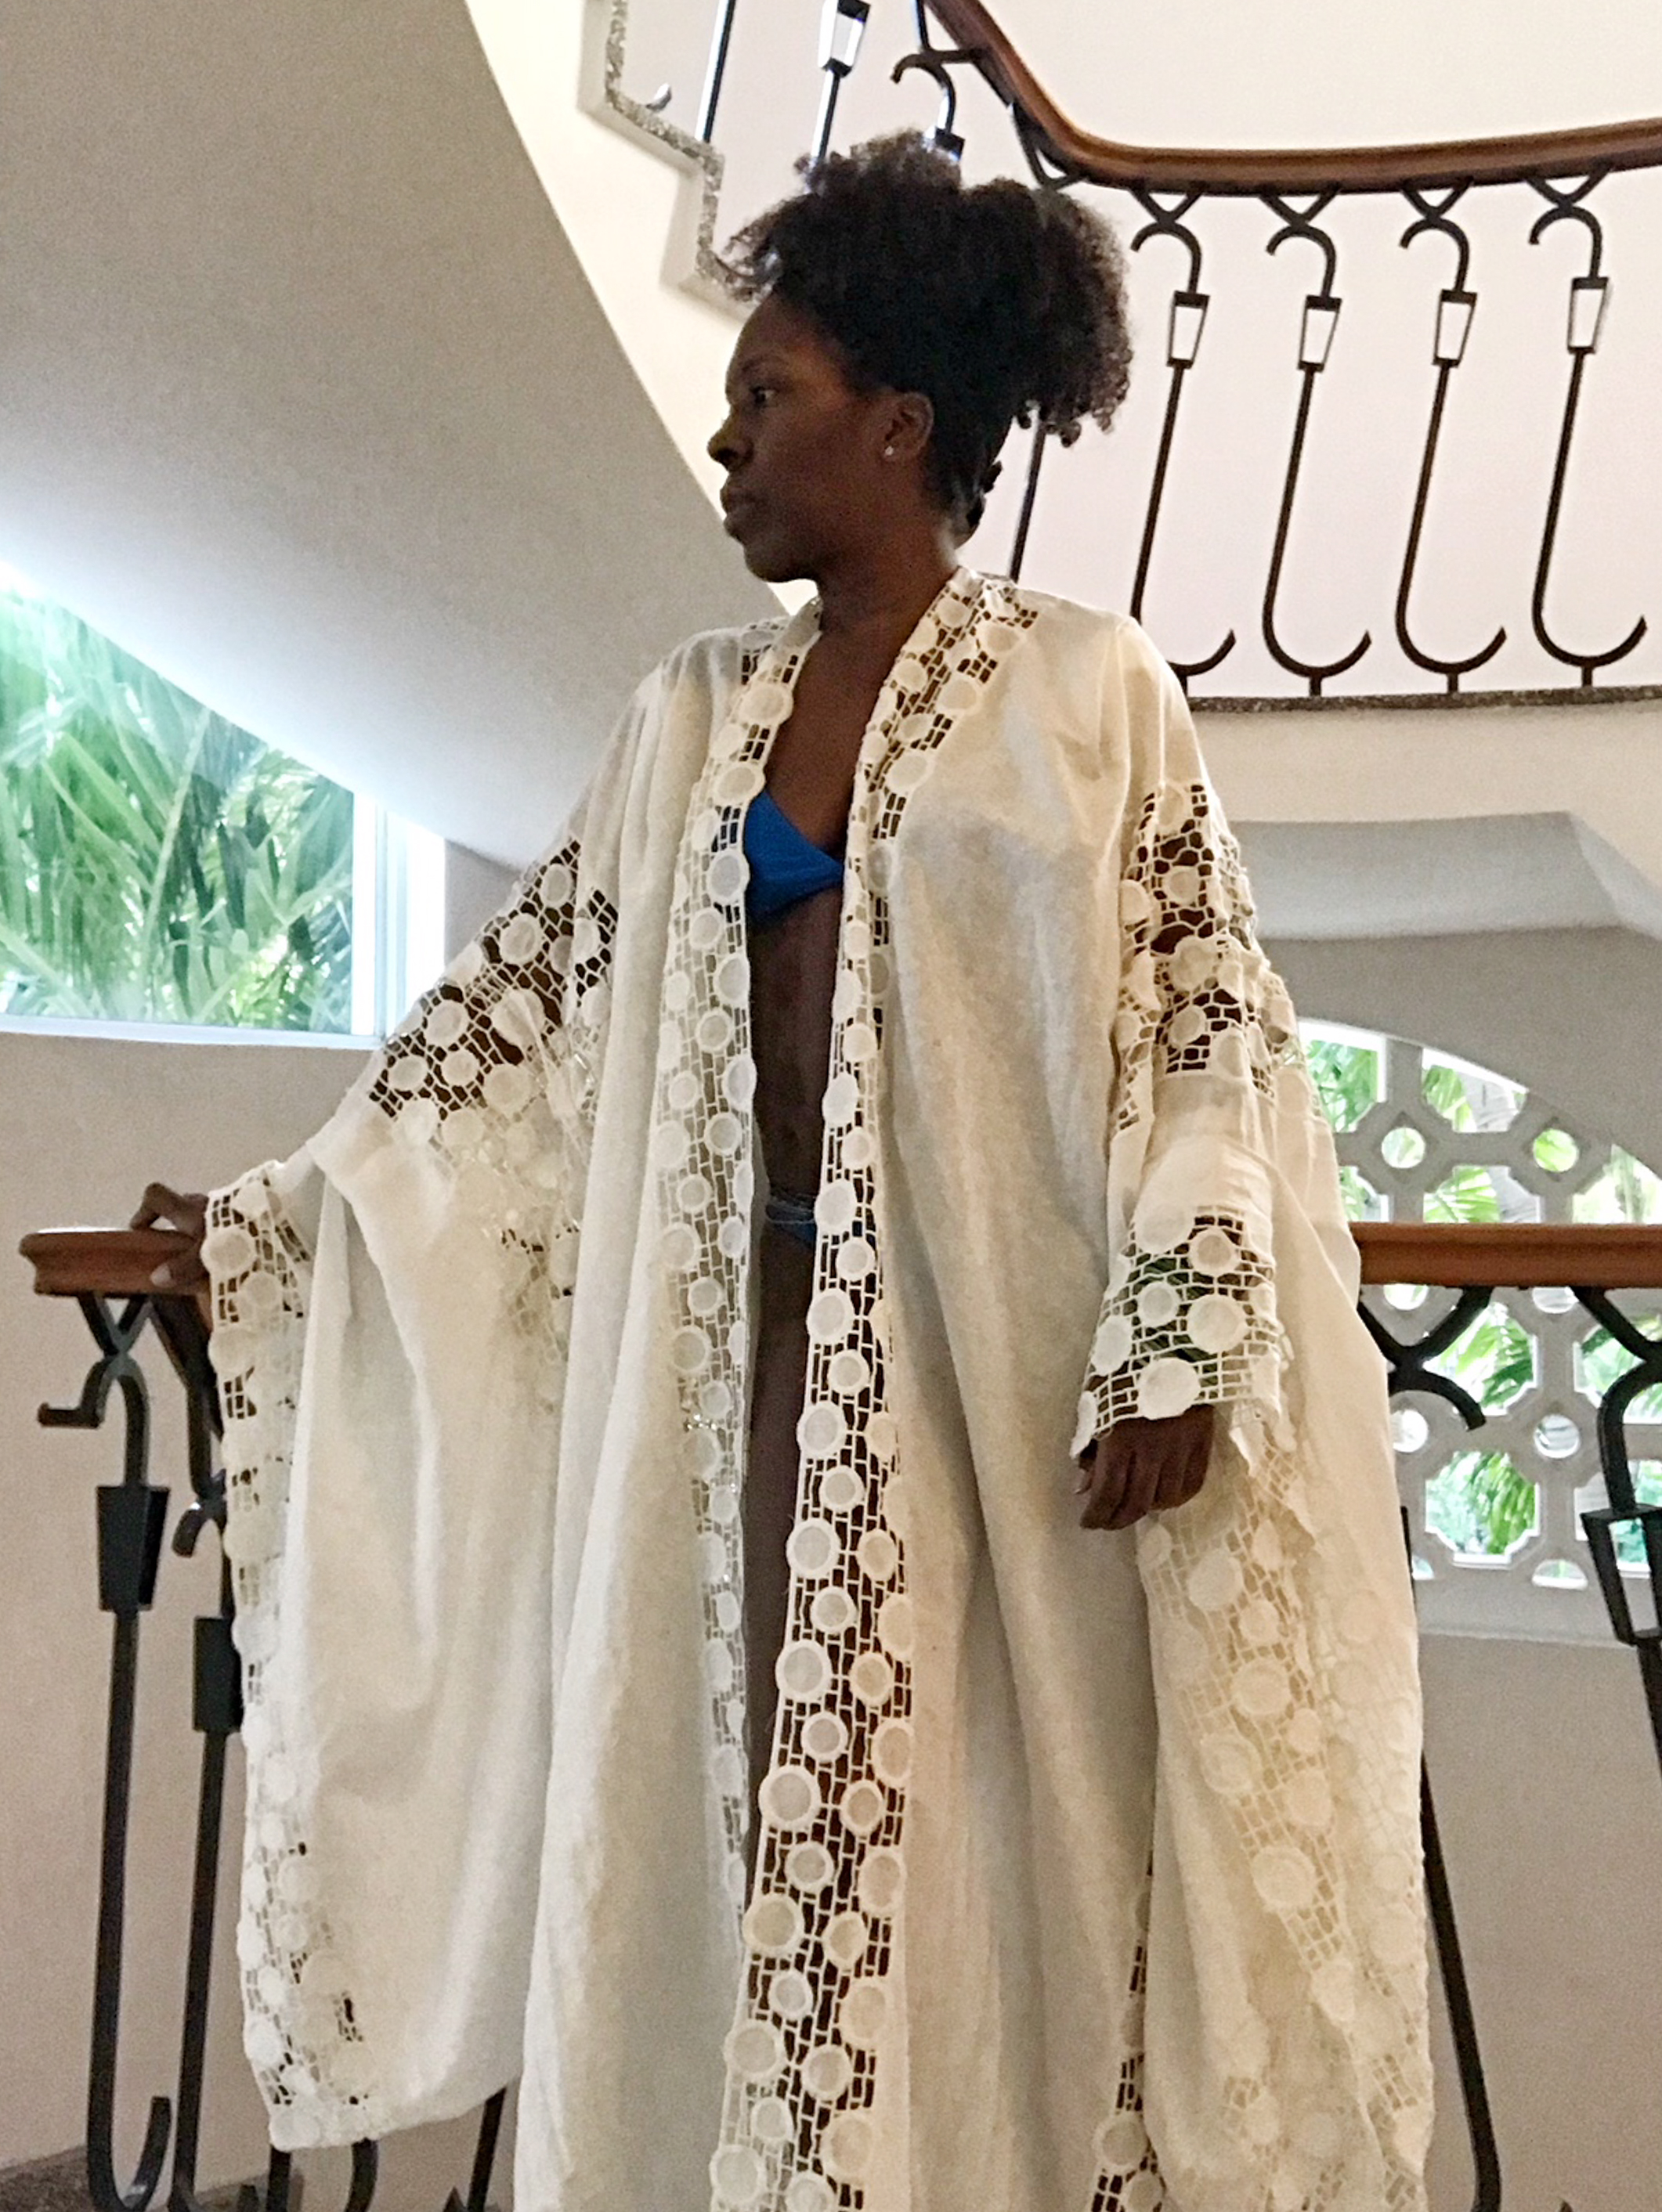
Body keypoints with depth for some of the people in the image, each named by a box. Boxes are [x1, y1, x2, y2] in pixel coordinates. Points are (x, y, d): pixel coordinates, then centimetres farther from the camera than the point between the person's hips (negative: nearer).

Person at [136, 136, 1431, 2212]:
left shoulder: (1083, 686, 0)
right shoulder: (698, 718, 13)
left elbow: (1198, 1025, -7)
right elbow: (525, 1004, 15)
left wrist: (1173, 1348, -16)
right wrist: (277, 1212, 13)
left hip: (1008, 1330, -4)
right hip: (774, 1322, 4)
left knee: (1003, 1820, -2)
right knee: (789, 1799, 2)